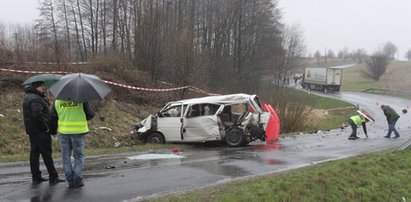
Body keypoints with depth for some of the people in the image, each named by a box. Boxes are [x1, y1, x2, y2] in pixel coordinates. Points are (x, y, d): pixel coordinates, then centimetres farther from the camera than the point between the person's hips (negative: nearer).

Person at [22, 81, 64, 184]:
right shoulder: (36, 99, -19)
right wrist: (46, 127, -20)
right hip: (40, 132, -10)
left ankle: (36, 177, 17)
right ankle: (53, 177, 1)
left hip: (31, 130, 10)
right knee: (46, 153, -4)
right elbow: (37, 115, -29)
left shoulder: (27, 96, 15)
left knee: (34, 153, 12)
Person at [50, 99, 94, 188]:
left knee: (66, 157, 11)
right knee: (79, 156, 11)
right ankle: (77, 180, 3)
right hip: (78, 132, -2)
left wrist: (53, 131, 20)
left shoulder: (57, 101, 2)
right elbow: (89, 115, -4)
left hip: (64, 132, 2)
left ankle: (70, 180, 10)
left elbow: (53, 118, 7)